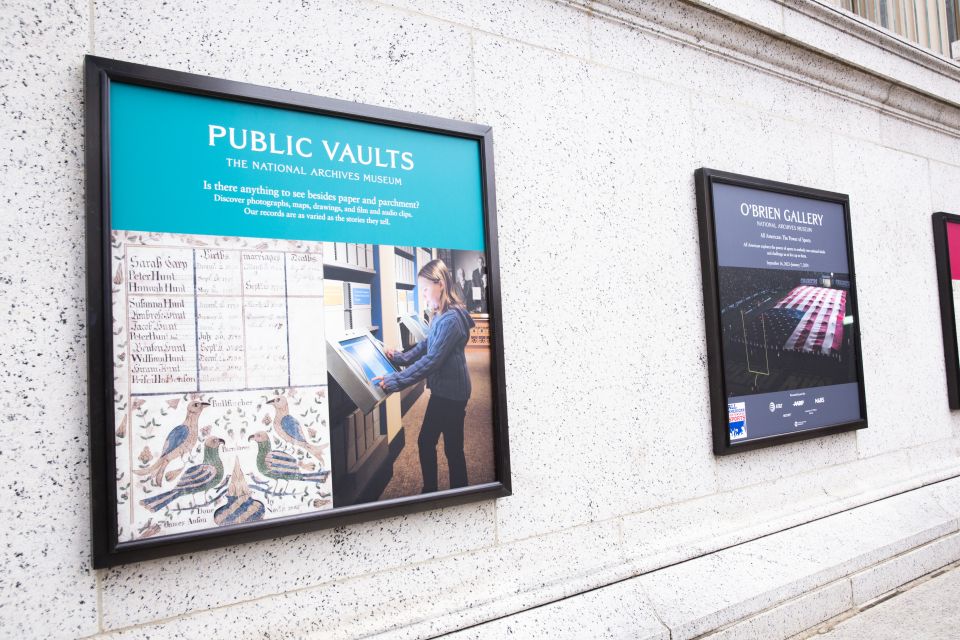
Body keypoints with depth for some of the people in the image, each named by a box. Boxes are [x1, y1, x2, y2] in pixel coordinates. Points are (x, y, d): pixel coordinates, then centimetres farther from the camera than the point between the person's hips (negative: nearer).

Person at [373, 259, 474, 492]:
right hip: (441, 390, 10)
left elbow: (431, 361, -28)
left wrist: (395, 381, -27)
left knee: (452, 448, 5)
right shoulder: (441, 316, 8)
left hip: (451, 394, -10)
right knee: (425, 442, 18)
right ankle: (429, 491, 33)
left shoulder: (451, 319, -24)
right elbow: (426, 345, 18)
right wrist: (399, 357, 7)